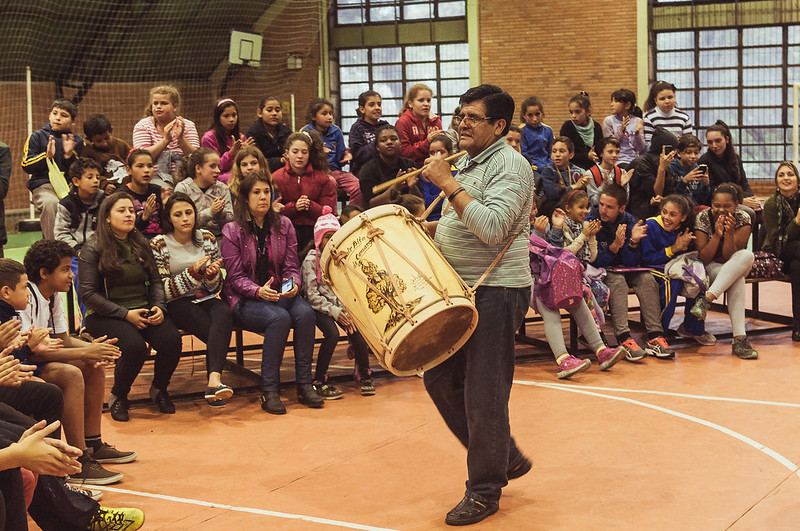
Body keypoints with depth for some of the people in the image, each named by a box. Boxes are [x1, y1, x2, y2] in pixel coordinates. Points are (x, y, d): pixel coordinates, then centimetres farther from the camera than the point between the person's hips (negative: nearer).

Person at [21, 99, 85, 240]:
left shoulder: (78, 141, 16)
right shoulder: (37, 137, 12)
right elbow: (26, 165, 5)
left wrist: (69, 155, -6)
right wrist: (47, 156, -11)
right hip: (43, 185, -2)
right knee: (51, 202, -37)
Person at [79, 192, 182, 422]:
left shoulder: (140, 244, 13)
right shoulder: (93, 249, -4)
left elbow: (155, 281, 17)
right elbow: (88, 294, -9)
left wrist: (159, 307, -4)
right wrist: (125, 314, -15)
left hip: (144, 310, 5)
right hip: (105, 315, -5)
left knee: (172, 340, -24)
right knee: (135, 347, -33)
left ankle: (159, 389, 5)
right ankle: (118, 396, -4)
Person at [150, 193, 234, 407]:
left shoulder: (206, 238, 10)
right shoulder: (158, 245, -1)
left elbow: (215, 287, 13)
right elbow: (164, 290, -7)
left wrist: (212, 274, -11)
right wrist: (192, 273, -20)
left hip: (206, 299, 3)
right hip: (177, 304, -3)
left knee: (224, 314, -35)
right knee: (214, 330, -34)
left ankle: (214, 380, -49)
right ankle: (216, 381, -31)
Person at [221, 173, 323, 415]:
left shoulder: (283, 225, 9)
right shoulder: (232, 231, -2)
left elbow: (291, 266, 7)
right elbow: (236, 277, -5)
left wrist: (293, 284, -16)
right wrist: (258, 291, -24)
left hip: (281, 293, 4)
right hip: (246, 299, -4)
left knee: (305, 312, -29)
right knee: (279, 318, -34)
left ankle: (304, 384, -22)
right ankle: (269, 391, -29)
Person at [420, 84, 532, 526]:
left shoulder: (510, 165, -12)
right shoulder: (466, 163, 17)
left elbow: (493, 228, -25)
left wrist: (448, 184, -22)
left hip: (495, 291, -10)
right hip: (458, 289, 10)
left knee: (482, 394, -5)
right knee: (440, 380, 12)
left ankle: (485, 491, 10)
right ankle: (506, 458, 27)